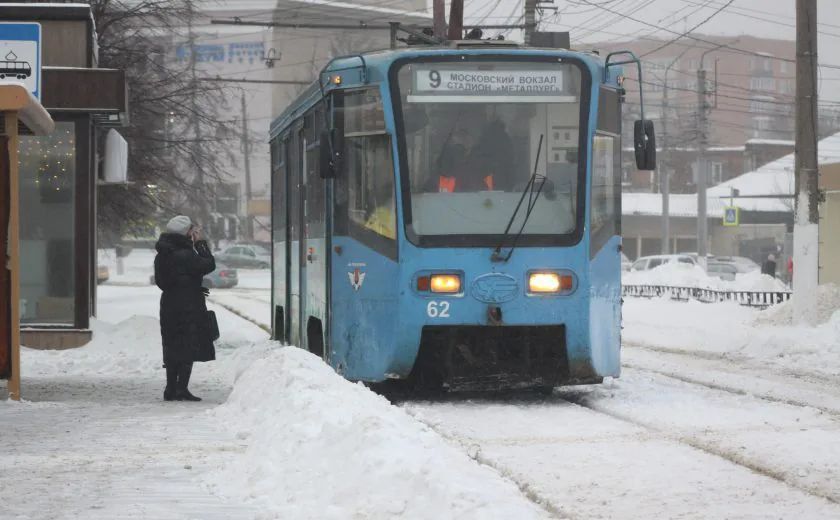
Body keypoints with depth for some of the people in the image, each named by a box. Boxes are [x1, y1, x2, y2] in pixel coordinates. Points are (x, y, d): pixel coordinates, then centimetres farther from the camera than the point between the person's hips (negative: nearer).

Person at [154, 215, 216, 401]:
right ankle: (182, 389, -5)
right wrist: (200, 243, -5)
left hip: (168, 307, 8)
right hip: (188, 308, -8)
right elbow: (209, 265, -12)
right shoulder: (185, 255, -18)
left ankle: (171, 389, 16)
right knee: (188, 348, -2)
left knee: (172, 348, 13)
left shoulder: (162, 255, 8)